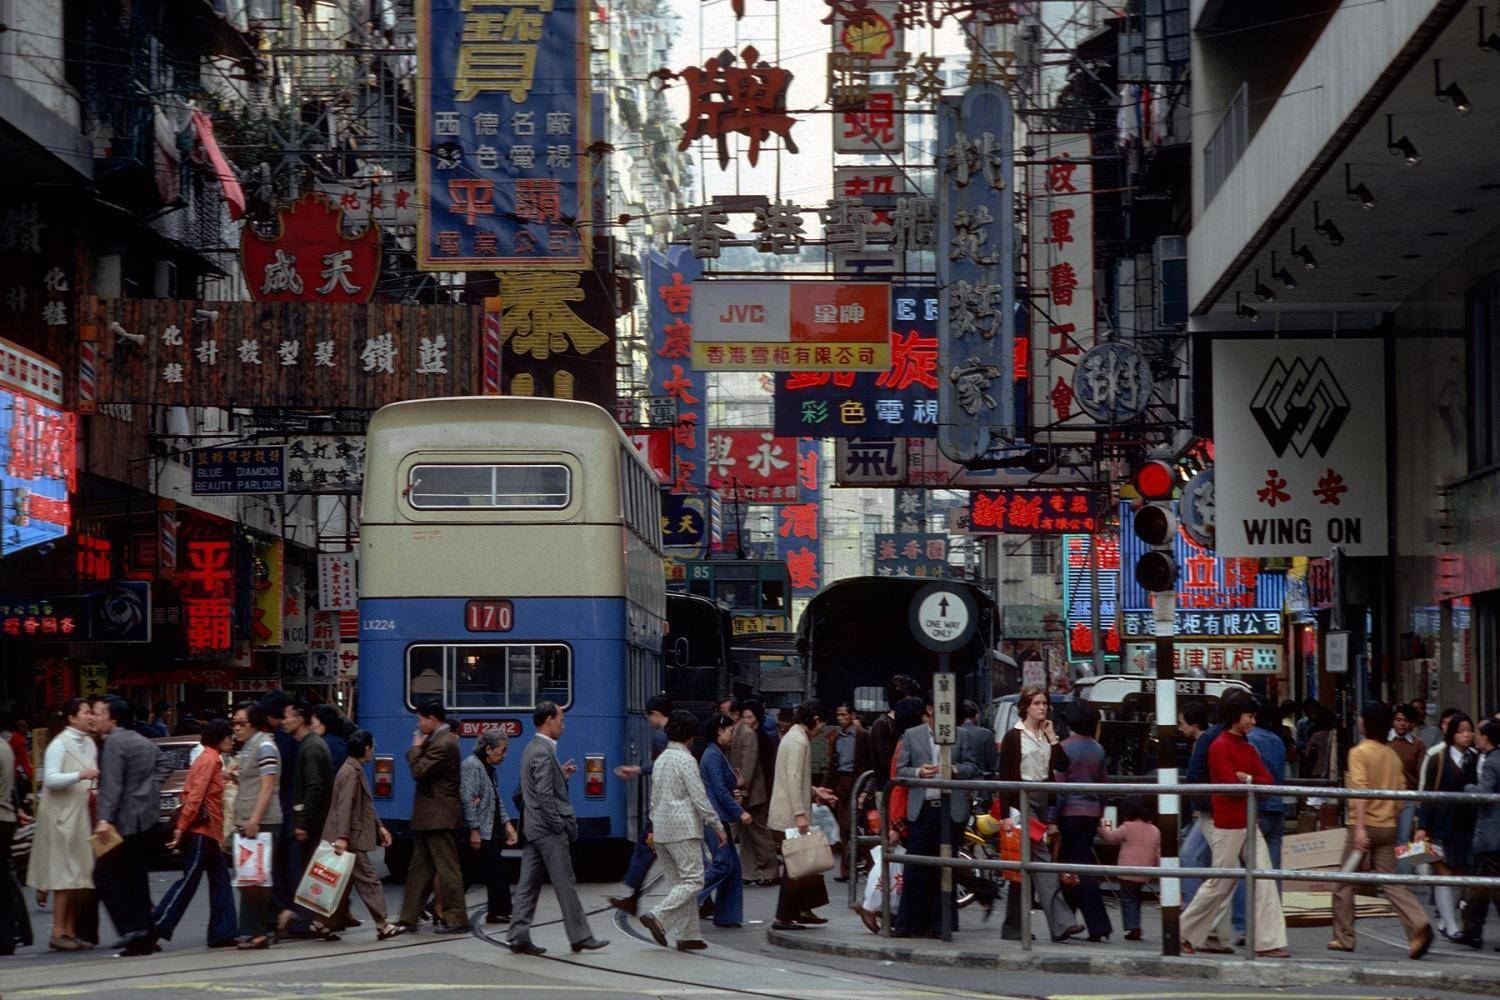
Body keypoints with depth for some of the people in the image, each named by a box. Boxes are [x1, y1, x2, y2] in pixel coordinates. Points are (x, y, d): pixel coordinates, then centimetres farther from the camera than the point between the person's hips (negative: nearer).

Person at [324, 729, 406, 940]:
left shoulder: (356, 770, 18)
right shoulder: (351, 772, -14)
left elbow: (365, 806, 25)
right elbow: (344, 806, -22)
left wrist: (379, 827, 23)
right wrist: (342, 837, -28)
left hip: (351, 837, 10)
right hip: (350, 838, -10)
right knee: (368, 879, -7)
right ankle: (382, 925, -6)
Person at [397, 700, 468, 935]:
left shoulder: (443, 745, -17)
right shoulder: (439, 741, 15)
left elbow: (419, 771, -20)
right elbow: (417, 765, 16)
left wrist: (417, 747, -8)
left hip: (439, 816, -11)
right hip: (429, 817, 11)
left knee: (448, 869, -5)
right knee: (419, 869, 13)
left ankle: (456, 921, -1)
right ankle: (409, 919, 17)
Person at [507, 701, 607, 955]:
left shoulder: (533, 749, 15)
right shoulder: (544, 753, -16)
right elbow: (544, 795, -21)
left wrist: (561, 774, 14)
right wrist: (561, 826, -18)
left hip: (533, 829, 10)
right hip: (548, 829, -10)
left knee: (529, 885, 7)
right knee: (565, 884, -3)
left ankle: (519, 937, 5)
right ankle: (580, 937, 2)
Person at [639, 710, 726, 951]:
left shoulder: (661, 759, 14)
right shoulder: (686, 760, -11)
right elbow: (699, 798, -12)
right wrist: (718, 827, -6)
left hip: (662, 829, 9)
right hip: (683, 828, -9)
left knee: (678, 881, 10)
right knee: (693, 880, -8)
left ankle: (687, 935, 8)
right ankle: (657, 917, -20)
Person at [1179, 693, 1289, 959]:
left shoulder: (1247, 748, 14)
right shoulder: (1220, 747, -11)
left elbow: (1267, 781, 6)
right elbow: (1233, 785, -19)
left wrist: (1247, 778, -12)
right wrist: (1255, 783, -1)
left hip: (1250, 824, 8)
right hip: (1228, 826, -8)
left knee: (1263, 882, 0)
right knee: (1219, 884, -1)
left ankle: (1268, 941, -1)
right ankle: (1185, 934, 13)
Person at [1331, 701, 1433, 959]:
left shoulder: (1359, 753, -9)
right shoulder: (1393, 755, 10)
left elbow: (1360, 790, -19)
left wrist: (1360, 828, -24)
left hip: (1364, 825, -6)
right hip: (1388, 827, 6)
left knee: (1344, 883, 8)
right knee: (1390, 881, 2)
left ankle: (1343, 938, 14)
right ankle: (1418, 925, -19)